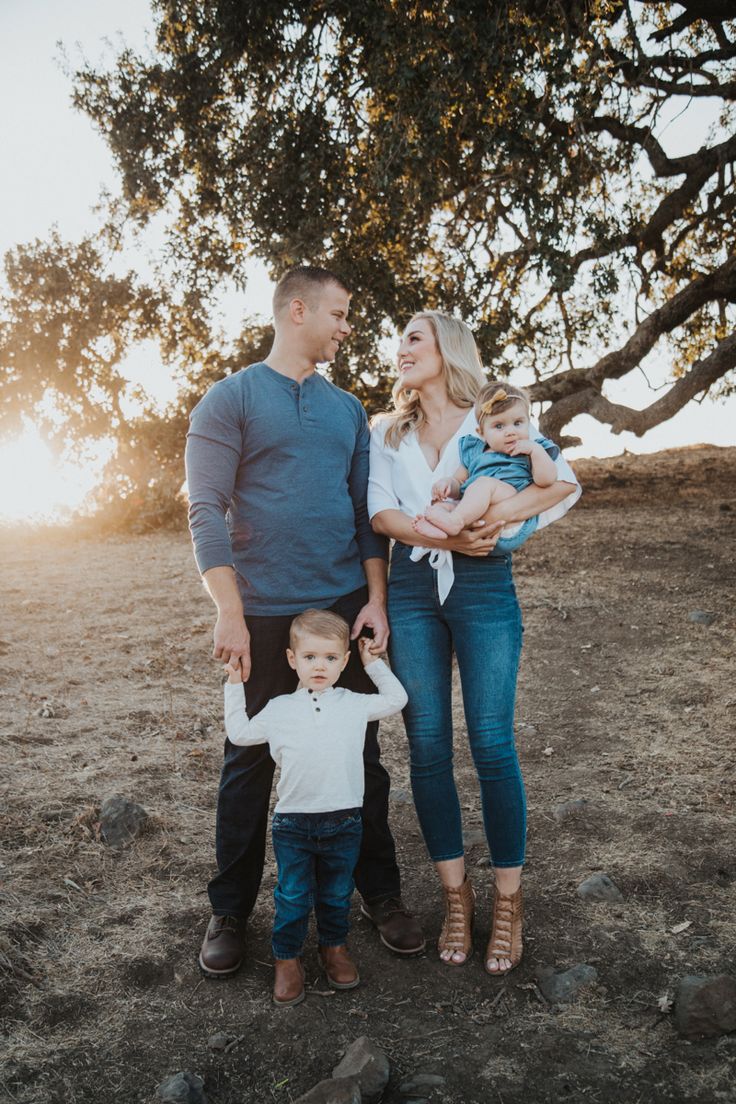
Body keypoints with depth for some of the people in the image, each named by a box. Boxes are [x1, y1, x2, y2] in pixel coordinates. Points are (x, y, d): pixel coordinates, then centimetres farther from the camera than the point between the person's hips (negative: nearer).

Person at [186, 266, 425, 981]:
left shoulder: (346, 407, 14)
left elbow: (364, 507, 12)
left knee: (360, 752, 10)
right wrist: (229, 612, -16)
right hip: (264, 613, -4)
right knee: (250, 761, 6)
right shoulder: (231, 398, -1)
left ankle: (380, 895, 25)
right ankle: (230, 911, 23)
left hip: (344, 605, 4)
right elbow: (206, 509, -9)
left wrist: (376, 597, 2)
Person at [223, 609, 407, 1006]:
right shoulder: (279, 709, 2)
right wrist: (234, 686, 13)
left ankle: (334, 947, 37)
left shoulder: (354, 705, 3)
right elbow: (240, 734, 14)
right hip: (293, 823, -1)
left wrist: (373, 663, 11)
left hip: (344, 821, 1)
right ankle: (286, 958, 25)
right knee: (293, 896, 7)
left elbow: (396, 699, 14)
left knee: (337, 893, 16)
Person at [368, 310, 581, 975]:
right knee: (427, 746, 3)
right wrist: (448, 538, -14)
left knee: (492, 745, -3)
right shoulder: (388, 433, 13)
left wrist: (503, 514, -19)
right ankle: (456, 894, 18)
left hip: (483, 586, -3)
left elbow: (566, 483, -4)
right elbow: (380, 513, -1)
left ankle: (509, 901, 13)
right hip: (412, 589, 3)